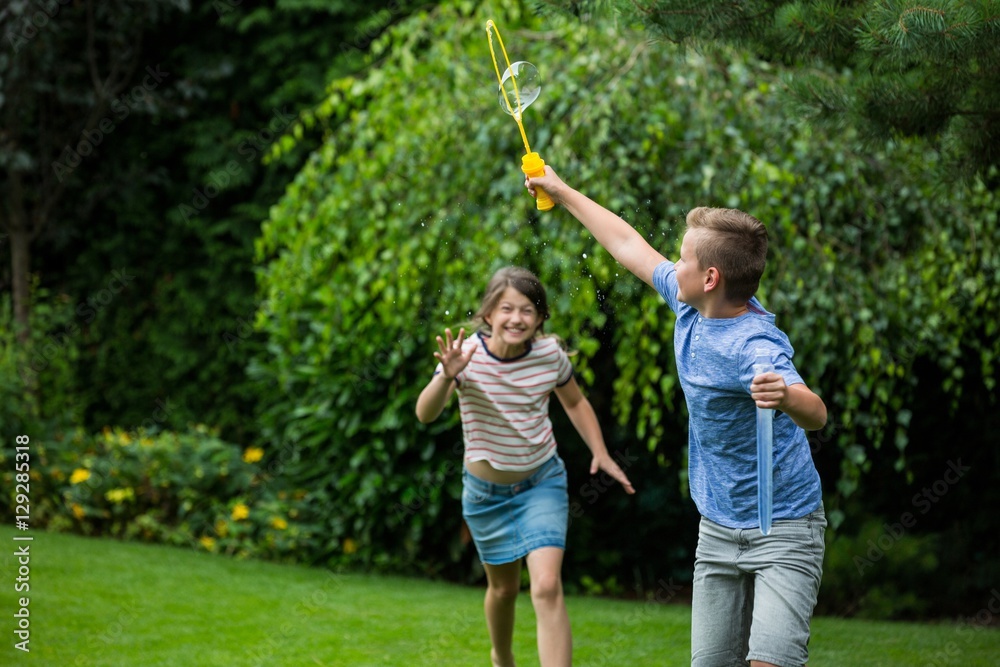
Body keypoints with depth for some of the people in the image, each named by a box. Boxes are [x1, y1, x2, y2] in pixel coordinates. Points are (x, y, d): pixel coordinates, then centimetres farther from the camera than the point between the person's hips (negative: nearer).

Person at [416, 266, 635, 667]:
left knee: (547, 587, -18)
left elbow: (575, 403, 7)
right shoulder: (468, 355, -21)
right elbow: (425, 414, -33)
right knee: (504, 587, 18)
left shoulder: (551, 355, -13)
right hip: (486, 491, 0)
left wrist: (600, 453, -6)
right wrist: (447, 377, -52)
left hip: (543, 483, 0)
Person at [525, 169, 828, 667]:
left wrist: (786, 398, -64)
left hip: (783, 530, -8)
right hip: (719, 532, 8)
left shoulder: (753, 346, -26)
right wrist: (563, 192, 24)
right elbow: (630, 246, 15)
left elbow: (816, 414, -41)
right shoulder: (692, 306, -1)